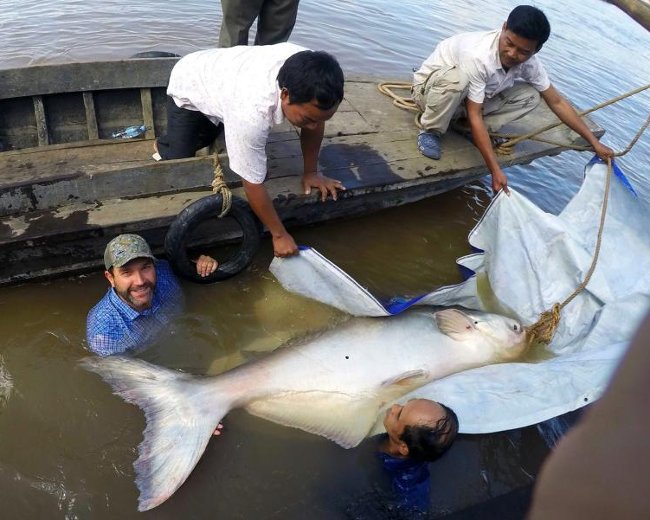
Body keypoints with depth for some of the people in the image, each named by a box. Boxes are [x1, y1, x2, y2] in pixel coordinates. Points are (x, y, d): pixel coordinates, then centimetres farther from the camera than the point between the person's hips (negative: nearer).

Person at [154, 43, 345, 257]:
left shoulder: (307, 77, -34)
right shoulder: (252, 112, -48)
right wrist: (279, 235, -26)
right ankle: (164, 147, 27)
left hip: (220, 71, 5)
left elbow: (316, 121, -13)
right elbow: (253, 184, -37)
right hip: (188, 86, -5)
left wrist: (311, 172, -8)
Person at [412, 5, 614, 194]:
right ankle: (431, 132, -16)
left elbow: (557, 102, -6)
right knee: (456, 78, -40)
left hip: (464, 98, 6)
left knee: (530, 95, -10)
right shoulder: (477, 56, -37)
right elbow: (475, 116, -36)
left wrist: (594, 142, -7)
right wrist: (496, 171, -39)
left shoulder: (528, 62, -16)